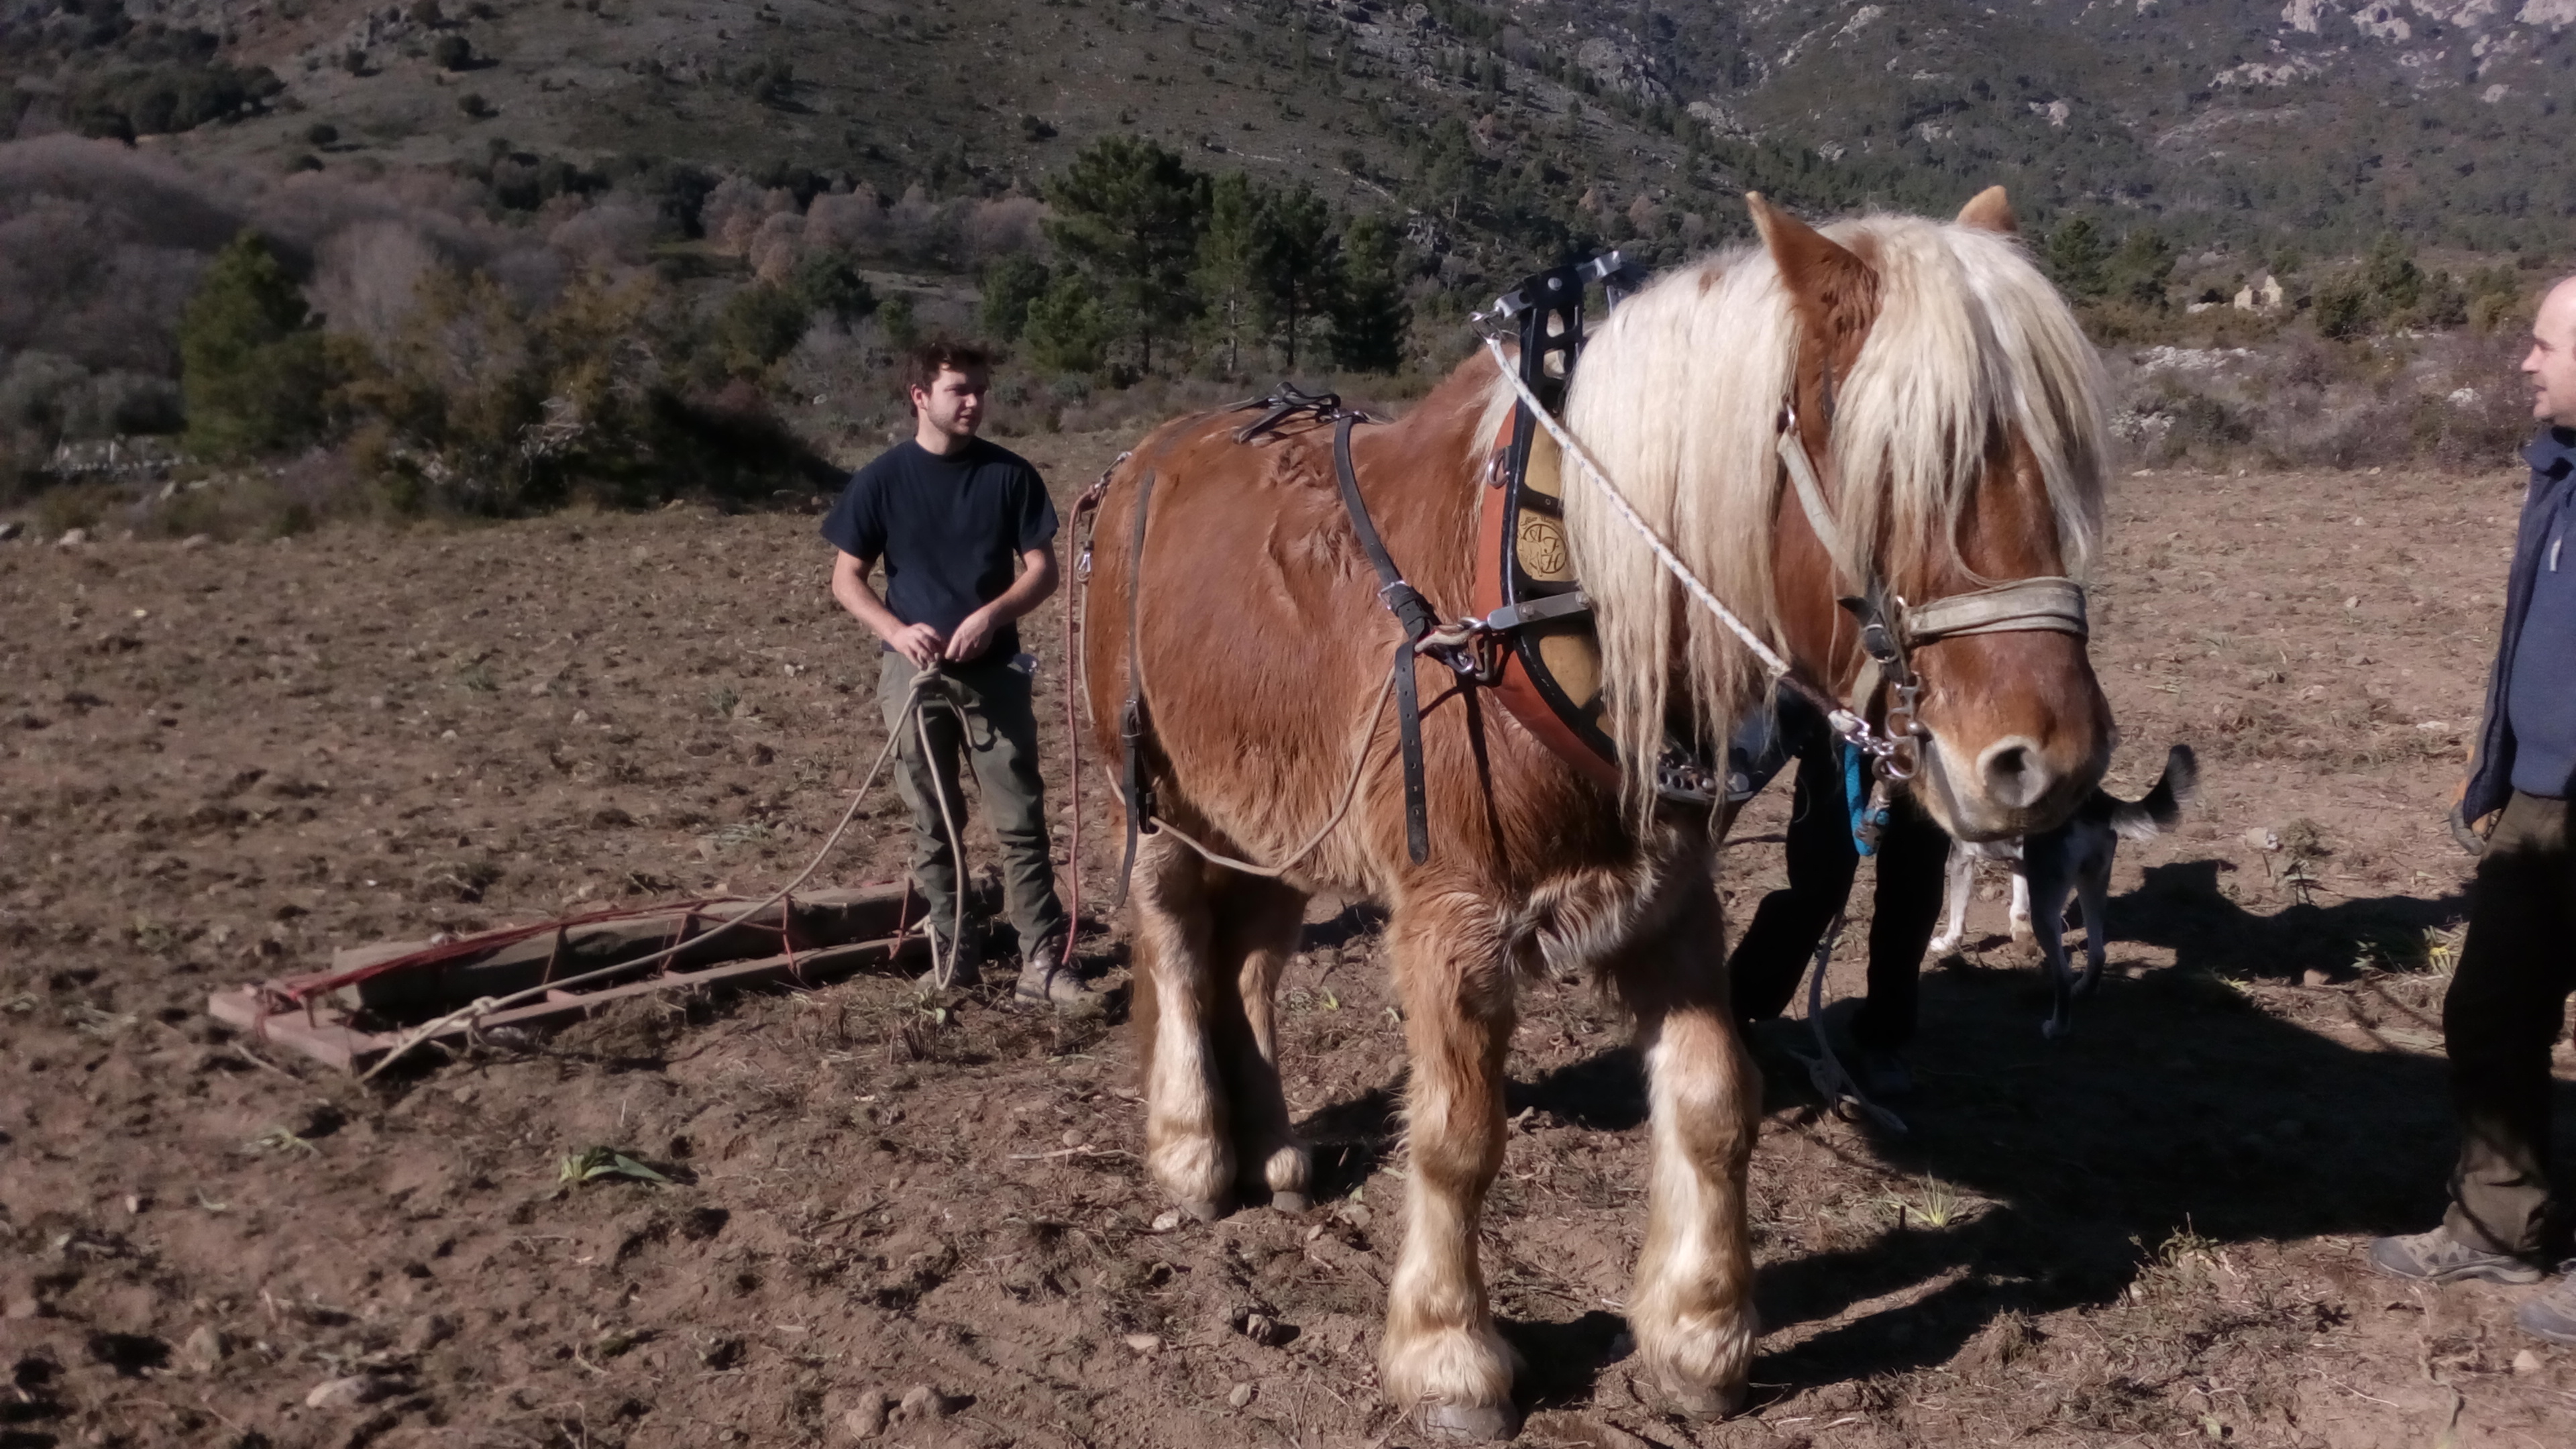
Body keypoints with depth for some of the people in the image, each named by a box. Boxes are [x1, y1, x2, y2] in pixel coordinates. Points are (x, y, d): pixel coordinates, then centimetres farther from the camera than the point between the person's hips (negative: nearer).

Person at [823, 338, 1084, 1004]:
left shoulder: (1009, 474, -1)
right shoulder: (883, 480, -2)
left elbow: (1042, 569, 0)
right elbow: (846, 579, 1)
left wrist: (993, 613, -18)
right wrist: (896, 630, -16)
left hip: (995, 669, 0)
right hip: (915, 671, 0)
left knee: (1021, 820, -1)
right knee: (932, 824, 9)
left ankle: (1042, 960, 4)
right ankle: (952, 956, 20)